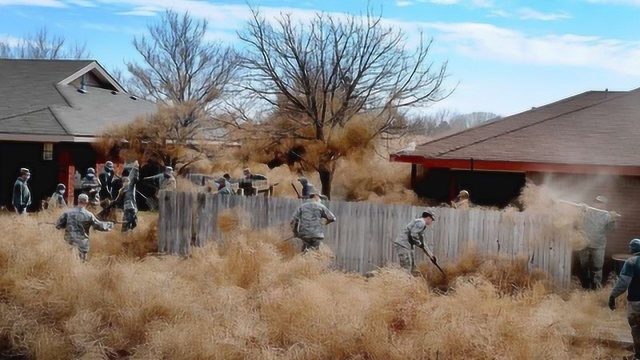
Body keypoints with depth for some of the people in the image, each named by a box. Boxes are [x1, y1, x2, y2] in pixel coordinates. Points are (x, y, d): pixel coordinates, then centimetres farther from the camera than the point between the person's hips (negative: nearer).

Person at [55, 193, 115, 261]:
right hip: (82, 245, -2)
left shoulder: (68, 212, -2)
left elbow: (58, 225, 3)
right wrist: (110, 225, 18)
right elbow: (99, 225, 2)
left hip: (68, 243, 2)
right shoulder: (88, 215, -8)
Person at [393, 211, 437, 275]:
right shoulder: (421, 222, -7)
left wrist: (430, 255, 29)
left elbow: (422, 243, 29)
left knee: (413, 270, 13)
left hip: (407, 246, 11)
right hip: (402, 245, -11)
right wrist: (419, 244, -6)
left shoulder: (420, 223, 24)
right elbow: (414, 234, -24)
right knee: (406, 270, -14)